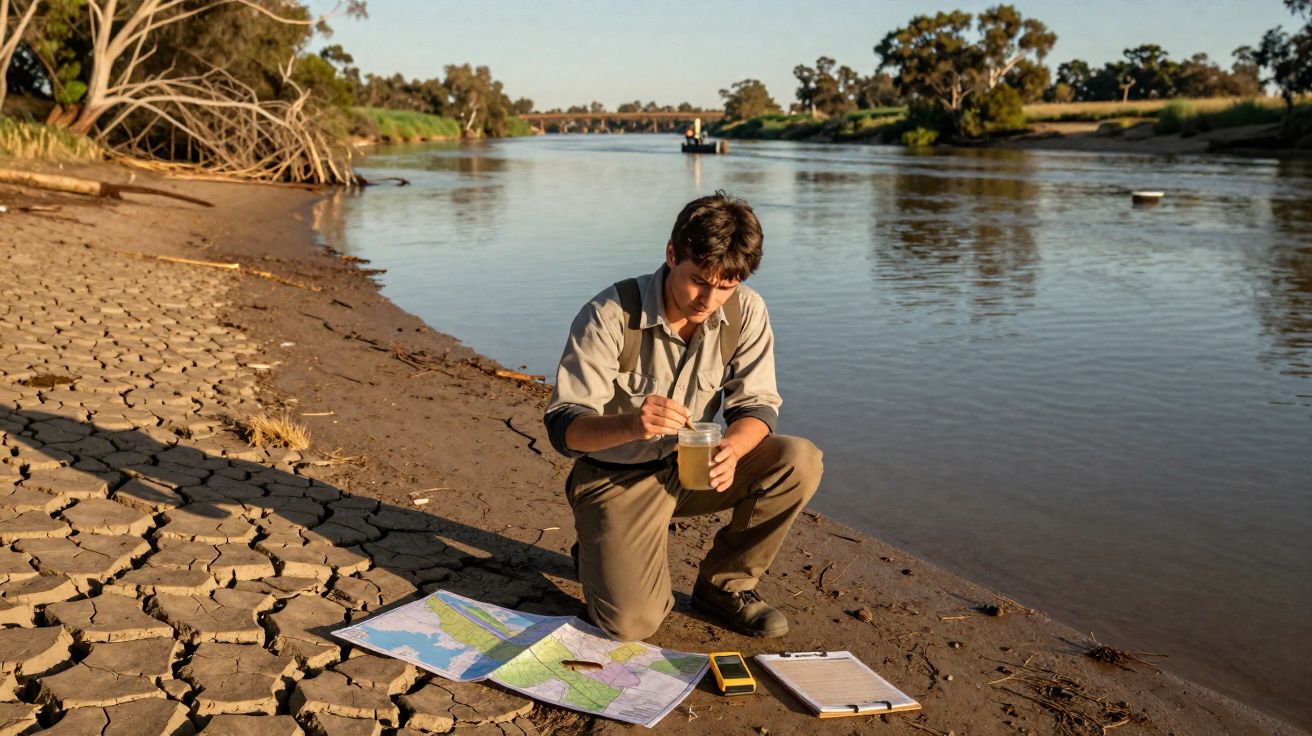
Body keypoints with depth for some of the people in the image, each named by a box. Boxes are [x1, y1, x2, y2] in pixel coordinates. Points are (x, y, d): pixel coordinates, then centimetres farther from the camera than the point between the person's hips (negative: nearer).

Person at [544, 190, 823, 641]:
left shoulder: (746, 311, -10)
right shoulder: (609, 316, -22)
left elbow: (758, 404, -7)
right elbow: (562, 427, -22)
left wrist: (731, 448, -32)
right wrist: (631, 424, -45)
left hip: (694, 468, 4)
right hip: (617, 477, -4)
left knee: (800, 462, -21)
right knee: (630, 624, -20)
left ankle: (723, 583, 0)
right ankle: (603, 553, 17)